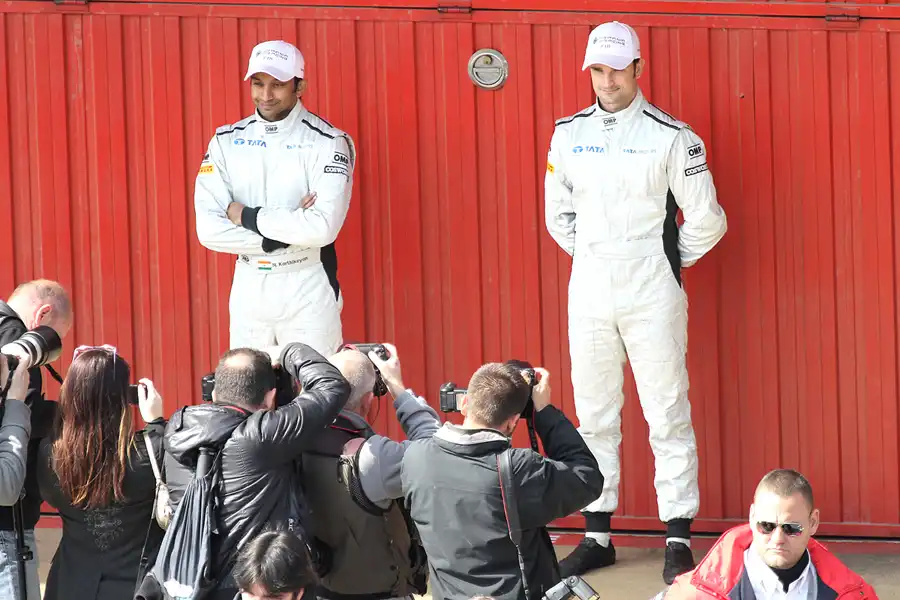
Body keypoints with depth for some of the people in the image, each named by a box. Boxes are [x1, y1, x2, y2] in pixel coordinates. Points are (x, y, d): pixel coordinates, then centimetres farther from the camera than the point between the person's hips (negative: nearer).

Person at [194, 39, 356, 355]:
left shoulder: (328, 143, -8)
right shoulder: (226, 141, 3)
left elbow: (323, 227, -21)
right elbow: (209, 229, -6)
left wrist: (247, 216, -12)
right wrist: (287, 233, -14)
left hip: (308, 288, -4)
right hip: (248, 285, 4)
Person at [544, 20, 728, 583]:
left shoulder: (671, 136, -7)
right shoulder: (569, 134, 6)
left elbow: (705, 220, -3)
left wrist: (666, 260, 6)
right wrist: (590, 257, 13)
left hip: (651, 294, -4)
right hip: (589, 290, 4)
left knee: (668, 414, -2)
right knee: (594, 415, 9)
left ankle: (679, 538, 3)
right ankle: (597, 535, 17)